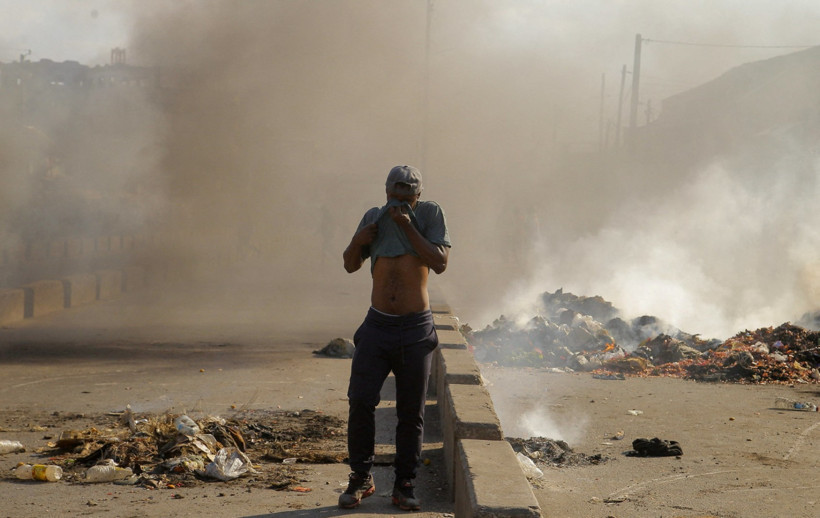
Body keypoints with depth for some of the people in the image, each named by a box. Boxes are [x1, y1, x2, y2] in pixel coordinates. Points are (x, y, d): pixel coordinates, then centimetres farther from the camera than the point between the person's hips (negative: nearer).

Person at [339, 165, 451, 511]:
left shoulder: (430, 215, -2)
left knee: (411, 411, 2)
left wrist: (407, 226, -18)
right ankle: (361, 479, 6)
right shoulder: (374, 218, 6)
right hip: (377, 326, 2)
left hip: (416, 329, -2)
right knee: (361, 401, -8)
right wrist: (358, 242, -6)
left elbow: (440, 263, -14)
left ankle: (404, 485, 13)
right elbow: (351, 265, 15)